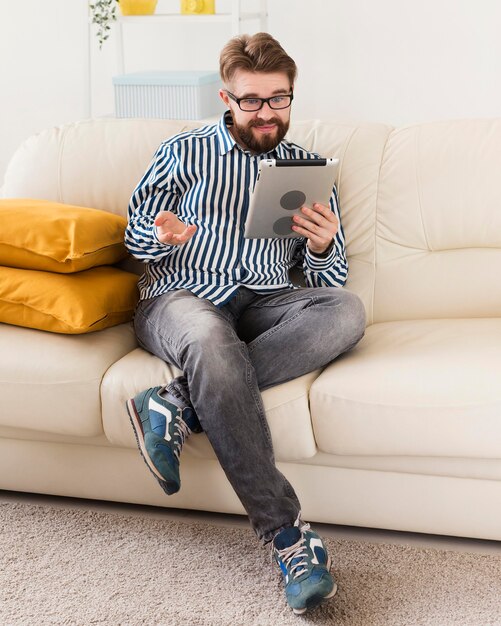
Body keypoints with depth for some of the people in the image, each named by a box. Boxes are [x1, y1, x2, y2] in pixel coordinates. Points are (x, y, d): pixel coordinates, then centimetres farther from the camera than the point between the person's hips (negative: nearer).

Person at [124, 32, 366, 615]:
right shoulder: (182, 153, 14)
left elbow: (329, 278, 15)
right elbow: (135, 235, 15)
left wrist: (323, 247, -10)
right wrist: (164, 235, -10)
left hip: (264, 304, 3)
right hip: (181, 298, -2)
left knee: (346, 310, -30)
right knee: (211, 338, -40)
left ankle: (179, 405, -35)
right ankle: (287, 534, -41)